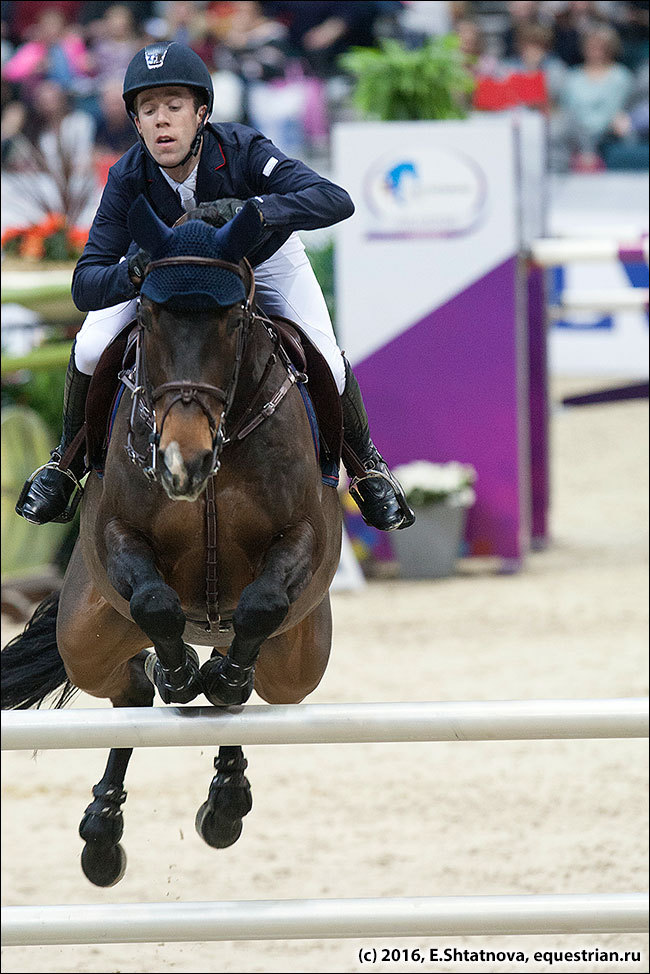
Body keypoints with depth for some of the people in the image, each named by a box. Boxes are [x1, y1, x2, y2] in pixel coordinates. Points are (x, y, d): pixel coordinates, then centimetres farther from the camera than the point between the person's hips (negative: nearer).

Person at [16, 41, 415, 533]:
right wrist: (132, 274, -58)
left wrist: (250, 209, -66)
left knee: (325, 364, -12)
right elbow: (85, 286, -35)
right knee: (92, 350, -15)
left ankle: (366, 465, 19)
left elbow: (336, 200, -51)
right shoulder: (128, 178, -34)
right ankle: (70, 457, 14)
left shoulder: (242, 150, -40)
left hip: (263, 254, -1)